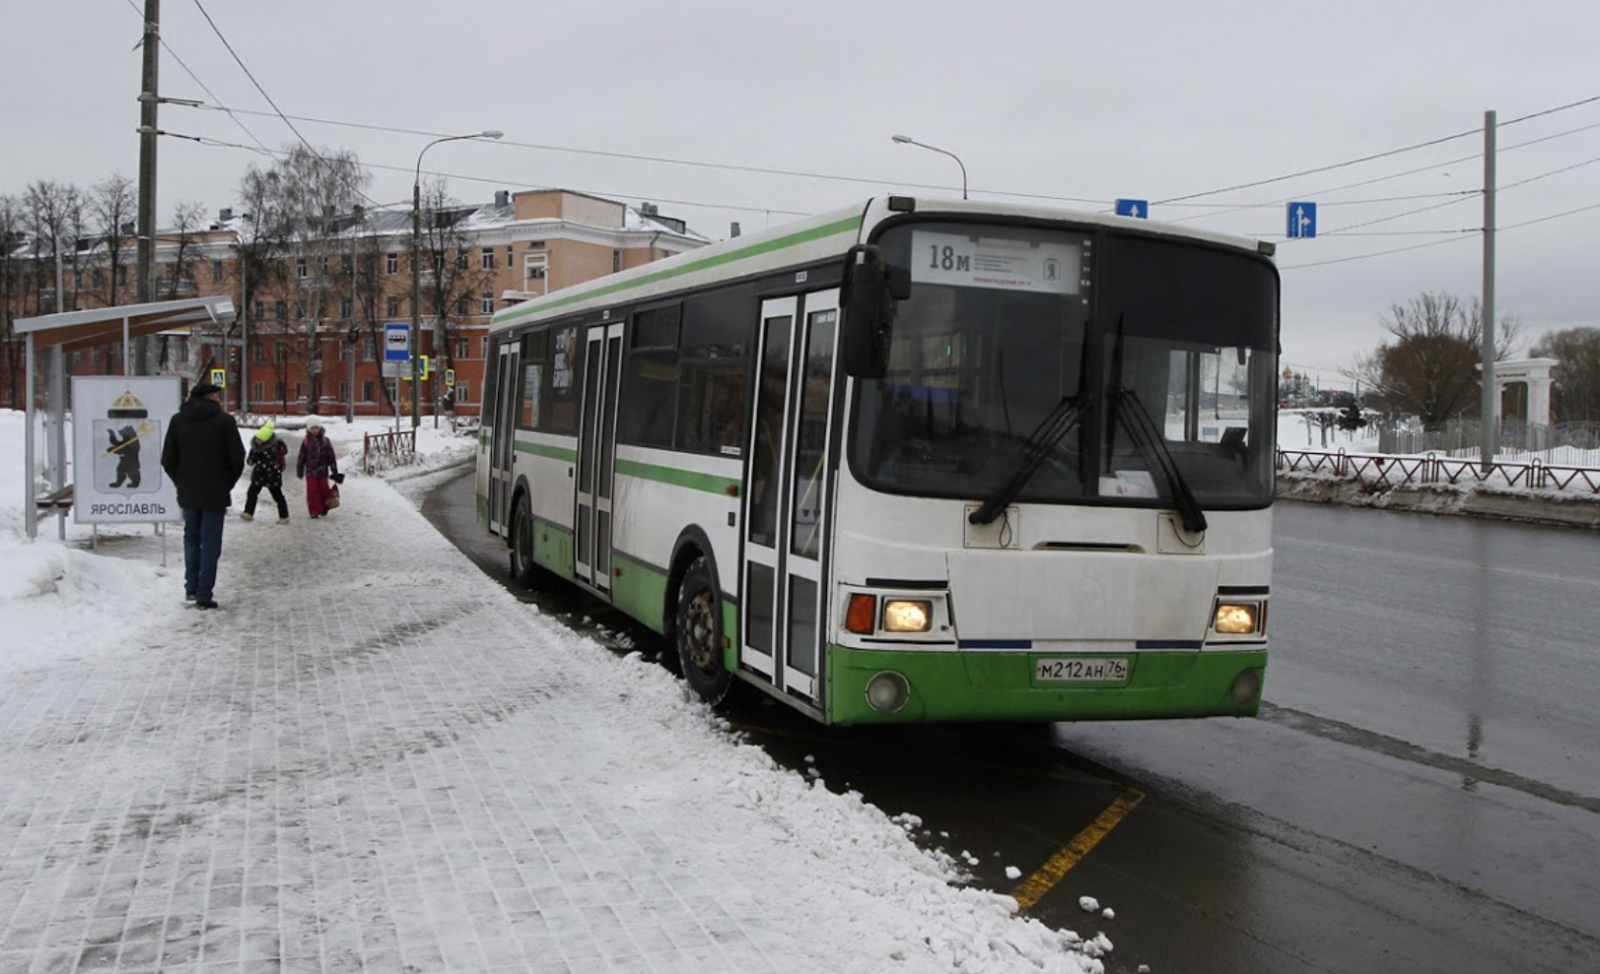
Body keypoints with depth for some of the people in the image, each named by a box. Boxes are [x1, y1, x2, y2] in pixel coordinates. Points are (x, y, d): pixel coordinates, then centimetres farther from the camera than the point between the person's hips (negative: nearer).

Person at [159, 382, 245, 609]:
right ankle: (204, 594, 1)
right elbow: (237, 458, -7)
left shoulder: (178, 420, 3)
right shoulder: (224, 421, -8)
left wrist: (182, 483, 14)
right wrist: (227, 484, 7)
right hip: (215, 494, -4)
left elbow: (168, 460, 3)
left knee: (191, 538, 20)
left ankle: (191, 586, 18)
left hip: (188, 493, 4)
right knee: (210, 542, 1)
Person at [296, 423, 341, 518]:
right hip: (310, 471, -1)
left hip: (323, 471, 1)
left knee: (324, 490, 4)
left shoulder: (325, 441, 2)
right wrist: (299, 471, 8)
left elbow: (331, 457, 5)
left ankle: (324, 509, 23)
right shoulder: (306, 442, 1)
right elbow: (301, 458, 7)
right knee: (312, 492, -4)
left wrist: (334, 471, 3)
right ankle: (314, 512, 0)